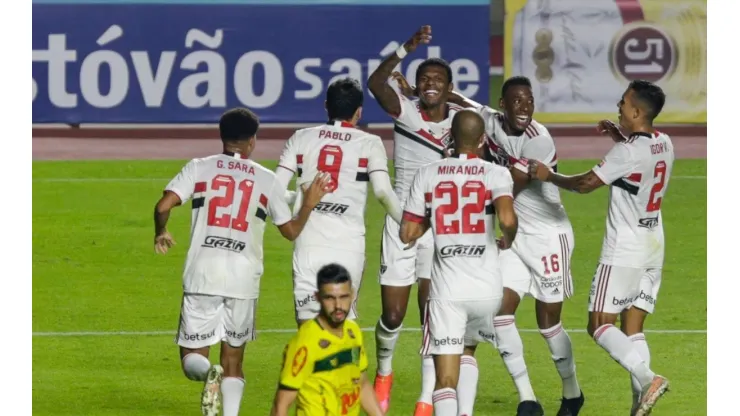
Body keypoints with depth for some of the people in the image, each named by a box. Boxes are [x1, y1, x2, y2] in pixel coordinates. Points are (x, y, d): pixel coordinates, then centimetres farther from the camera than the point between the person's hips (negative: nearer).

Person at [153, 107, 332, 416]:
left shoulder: (199, 168, 5)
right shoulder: (266, 180, 9)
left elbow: (163, 206, -4)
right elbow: (291, 230, 17)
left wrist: (161, 234, 15)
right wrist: (309, 203, 32)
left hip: (202, 276, -1)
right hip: (244, 278, 1)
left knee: (193, 356, 5)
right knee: (233, 362, 15)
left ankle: (209, 376, -30)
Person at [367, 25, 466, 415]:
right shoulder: (406, 111, -8)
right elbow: (375, 83, -26)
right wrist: (406, 49, -39)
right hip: (401, 222, 0)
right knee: (392, 315, 5)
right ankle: (383, 373, 36)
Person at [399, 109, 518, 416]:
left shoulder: (428, 174, 4)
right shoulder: (496, 174, -1)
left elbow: (407, 234, 7)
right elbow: (507, 219, -19)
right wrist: (508, 240, 2)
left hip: (447, 290, -1)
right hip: (488, 289, 1)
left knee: (446, 378, -3)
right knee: (467, 351, 29)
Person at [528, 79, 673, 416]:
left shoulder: (627, 151, -19)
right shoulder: (664, 145, 5)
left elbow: (586, 183, -17)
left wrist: (548, 175, -3)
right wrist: (619, 137, 22)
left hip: (624, 250, -8)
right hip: (654, 249, 8)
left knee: (600, 325, -4)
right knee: (633, 328, 8)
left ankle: (646, 378, -22)